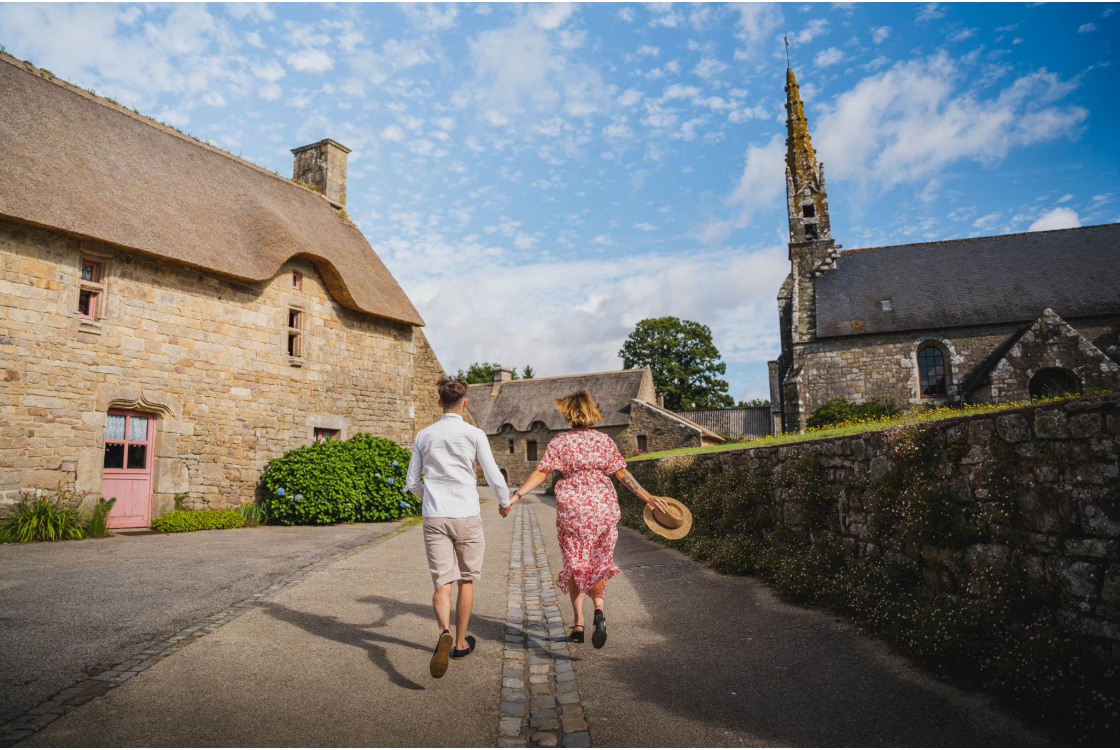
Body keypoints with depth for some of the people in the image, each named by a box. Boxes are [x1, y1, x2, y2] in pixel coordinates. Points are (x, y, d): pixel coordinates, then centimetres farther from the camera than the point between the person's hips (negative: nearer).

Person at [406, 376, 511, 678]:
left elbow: (412, 482, 12)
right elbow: (494, 477, -5)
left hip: (434, 518, 2)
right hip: (466, 516, -1)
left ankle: (445, 634, -26)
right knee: (466, 579, 17)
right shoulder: (474, 434, -4)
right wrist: (505, 500, 16)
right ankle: (461, 641, 27)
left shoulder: (424, 436, 6)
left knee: (442, 584, 2)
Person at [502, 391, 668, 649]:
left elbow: (541, 473, -10)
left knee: (575, 565, 11)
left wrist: (514, 496, -9)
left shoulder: (560, 442, -3)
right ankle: (599, 610, -9)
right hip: (603, 507, 2)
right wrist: (647, 497, 3)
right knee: (598, 565, 14)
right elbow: (622, 473, -1)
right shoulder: (604, 440, 2)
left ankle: (579, 624, 9)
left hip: (571, 508, -2)